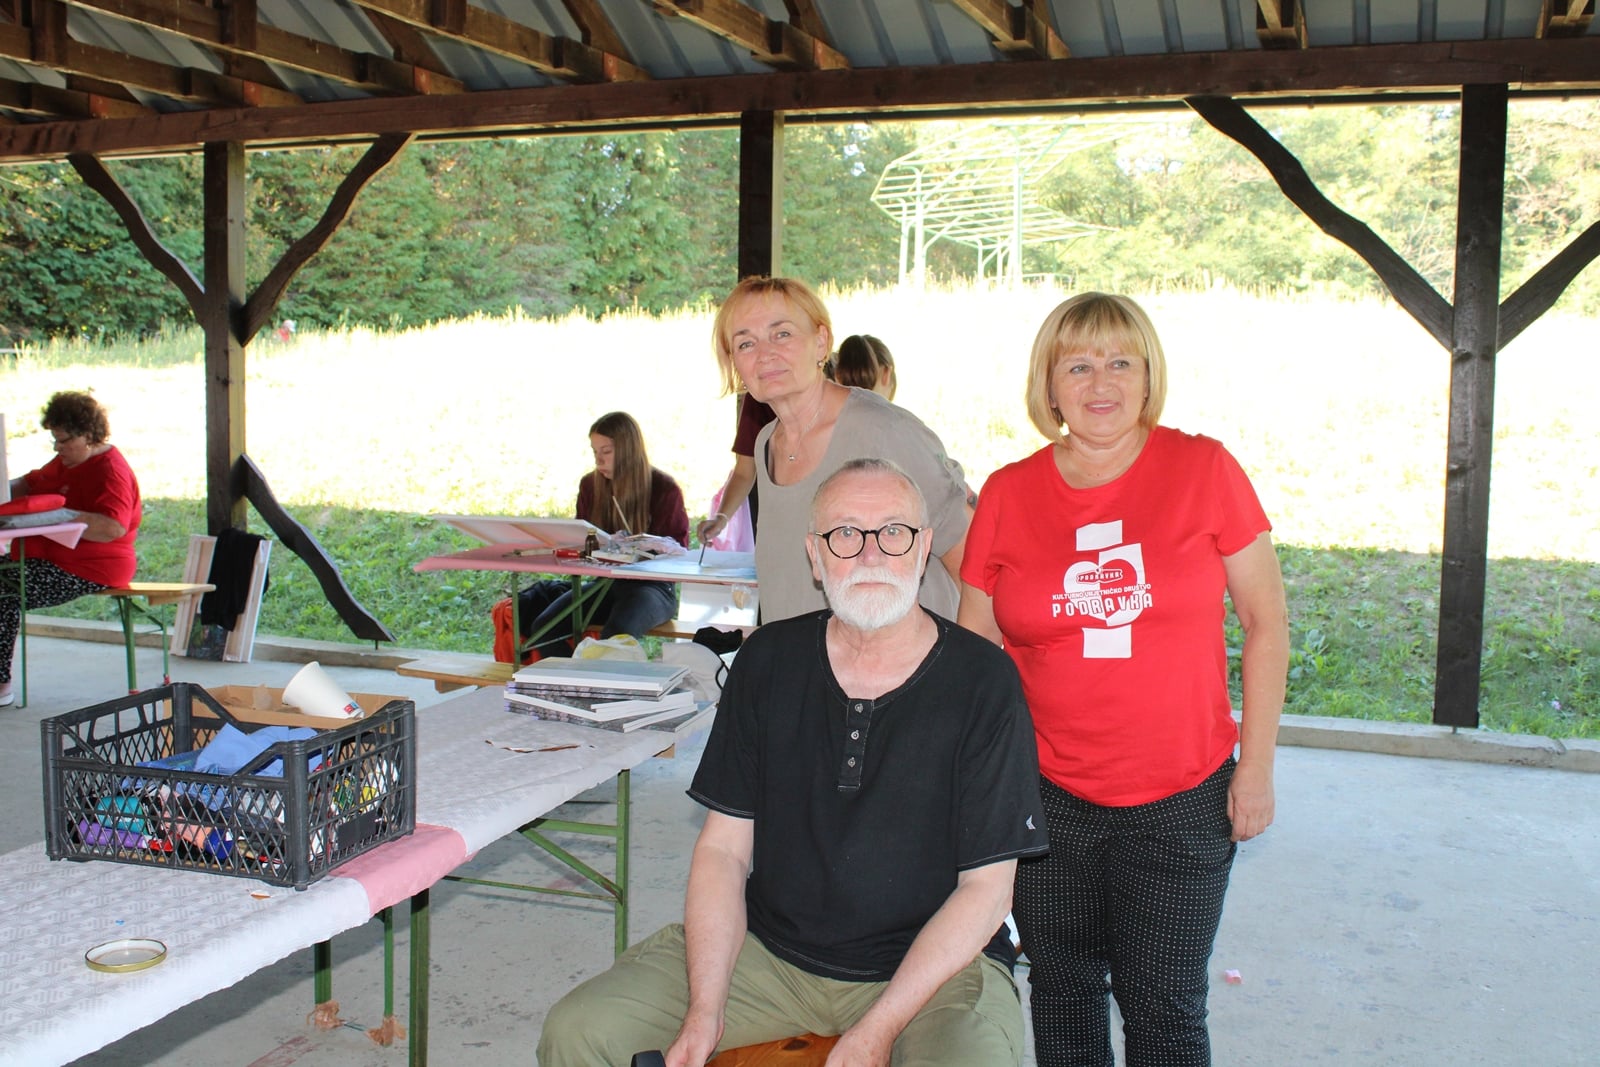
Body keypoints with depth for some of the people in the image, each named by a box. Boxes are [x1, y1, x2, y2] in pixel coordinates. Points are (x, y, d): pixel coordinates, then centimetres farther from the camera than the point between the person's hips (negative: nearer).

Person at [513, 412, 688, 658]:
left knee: (614, 635, -36)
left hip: (652, 585, -5)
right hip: (606, 582, 5)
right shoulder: (590, 485, 8)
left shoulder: (664, 489, -6)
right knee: (543, 627, -18)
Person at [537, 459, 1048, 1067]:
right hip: (768, 945, 3)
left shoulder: (982, 681, -9)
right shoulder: (768, 659, 1)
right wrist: (703, 1013, -12)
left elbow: (985, 887, -9)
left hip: (936, 961, -3)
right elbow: (724, 847, 1)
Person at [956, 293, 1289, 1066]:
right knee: (1062, 990, 15)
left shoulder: (1203, 469, -5)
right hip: (1047, 796, 2)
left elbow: (1266, 624, 0)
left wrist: (1256, 768, -2)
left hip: (1181, 799, -1)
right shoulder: (1007, 494, -1)